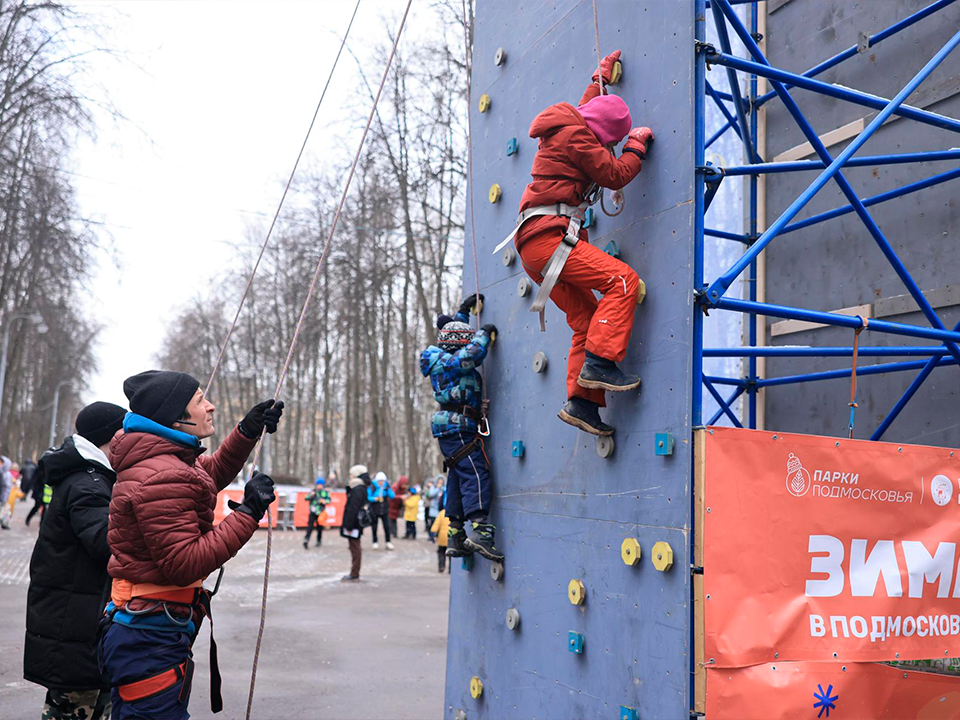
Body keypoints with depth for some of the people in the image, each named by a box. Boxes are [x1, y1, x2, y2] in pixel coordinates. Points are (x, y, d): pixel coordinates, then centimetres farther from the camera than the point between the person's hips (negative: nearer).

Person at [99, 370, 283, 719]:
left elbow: (213, 472, 28)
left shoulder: (164, 459, 10)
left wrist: (248, 431, 13)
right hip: (151, 640, -11)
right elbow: (184, 565, -26)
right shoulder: (162, 478, -23)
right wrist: (247, 515, -23)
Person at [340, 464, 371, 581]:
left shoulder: (357, 490, -18)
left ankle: (354, 575, 1)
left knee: (355, 549, -4)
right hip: (357, 524, 10)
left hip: (354, 524, -10)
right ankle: (354, 574, 24)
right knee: (354, 548, 16)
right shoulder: (361, 488, 14)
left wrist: (349, 526, -22)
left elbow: (353, 509, -22)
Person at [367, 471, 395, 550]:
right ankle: (375, 542, 19)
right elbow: (368, 497, -9)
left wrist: (388, 488, -18)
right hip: (374, 511, -2)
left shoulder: (386, 486, 0)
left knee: (387, 527, -4)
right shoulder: (371, 487, -9)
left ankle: (388, 542, 7)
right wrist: (375, 499, -25)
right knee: (374, 527, 4)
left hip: (384, 511, 2)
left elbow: (392, 496, -6)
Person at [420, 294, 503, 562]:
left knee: (458, 479, 11)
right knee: (475, 475, -19)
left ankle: (455, 537, 13)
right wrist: (484, 333, -10)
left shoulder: (443, 359, 19)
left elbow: (452, 329, 38)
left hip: (452, 428, 11)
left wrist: (464, 311, 39)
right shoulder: (447, 362, -10)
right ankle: (480, 531, -30)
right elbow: (472, 354, -27)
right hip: (457, 426, -11)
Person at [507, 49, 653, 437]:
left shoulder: (569, 125, 23)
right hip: (547, 235, -10)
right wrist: (637, 144, 9)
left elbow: (587, 105, 47)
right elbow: (615, 175, -7)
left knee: (587, 318, 8)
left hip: (535, 244, 10)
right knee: (623, 279, -17)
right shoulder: (574, 135, -7)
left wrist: (602, 74, 56)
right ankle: (599, 363, -20)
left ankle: (581, 401, 3)